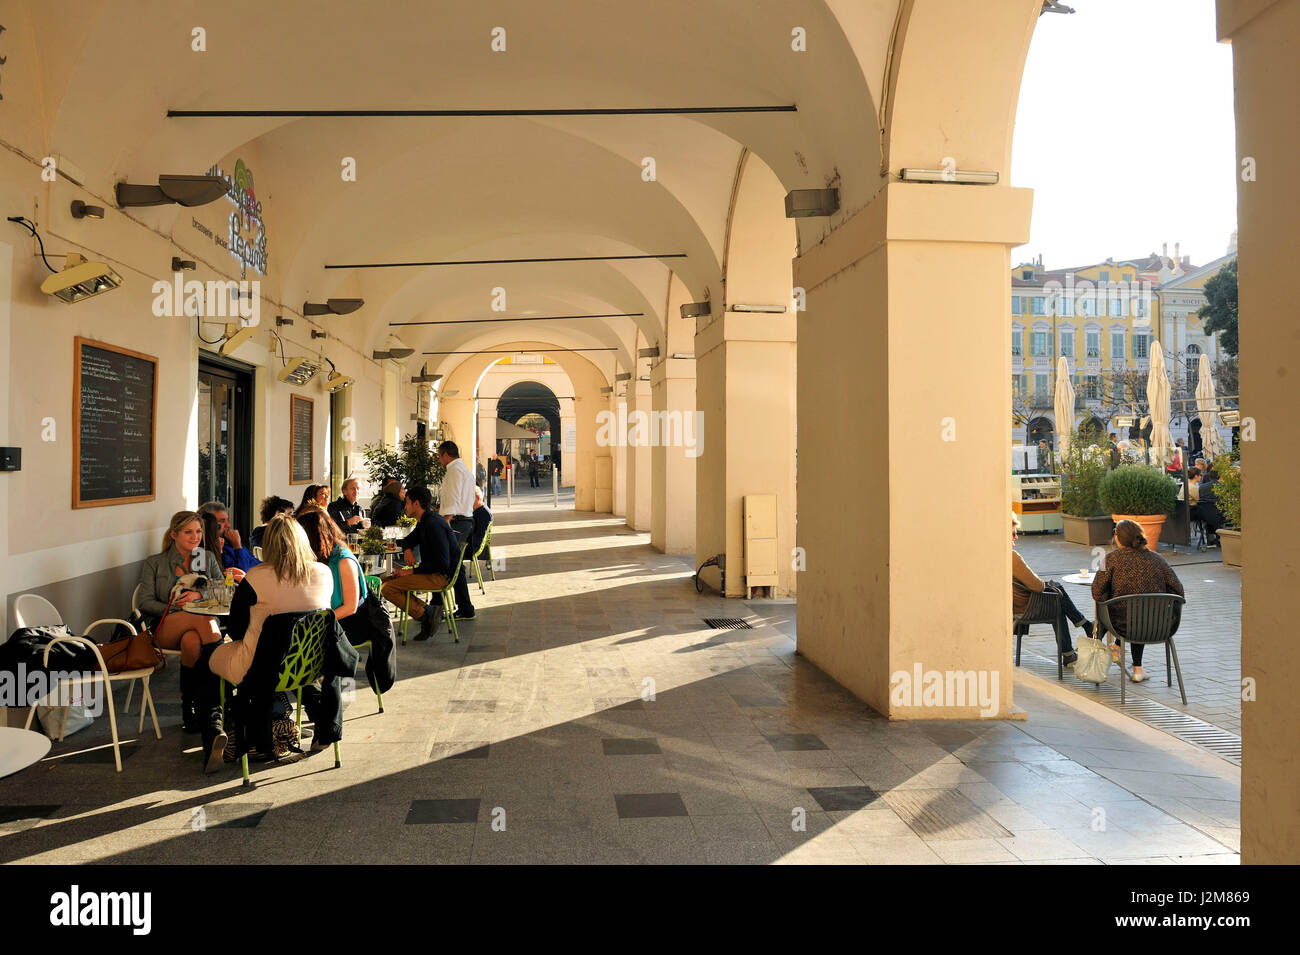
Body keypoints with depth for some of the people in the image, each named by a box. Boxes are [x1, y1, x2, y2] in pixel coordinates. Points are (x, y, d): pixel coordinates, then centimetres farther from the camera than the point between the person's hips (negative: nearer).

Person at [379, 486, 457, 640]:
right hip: (432, 571, 11)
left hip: (441, 576, -11)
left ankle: (424, 614, -16)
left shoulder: (434, 525, -18)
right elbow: (408, 540, 33)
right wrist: (407, 550, 8)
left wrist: (412, 571, -17)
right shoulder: (424, 522, 14)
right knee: (387, 580, 14)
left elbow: (442, 563, -24)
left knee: (387, 588, -18)